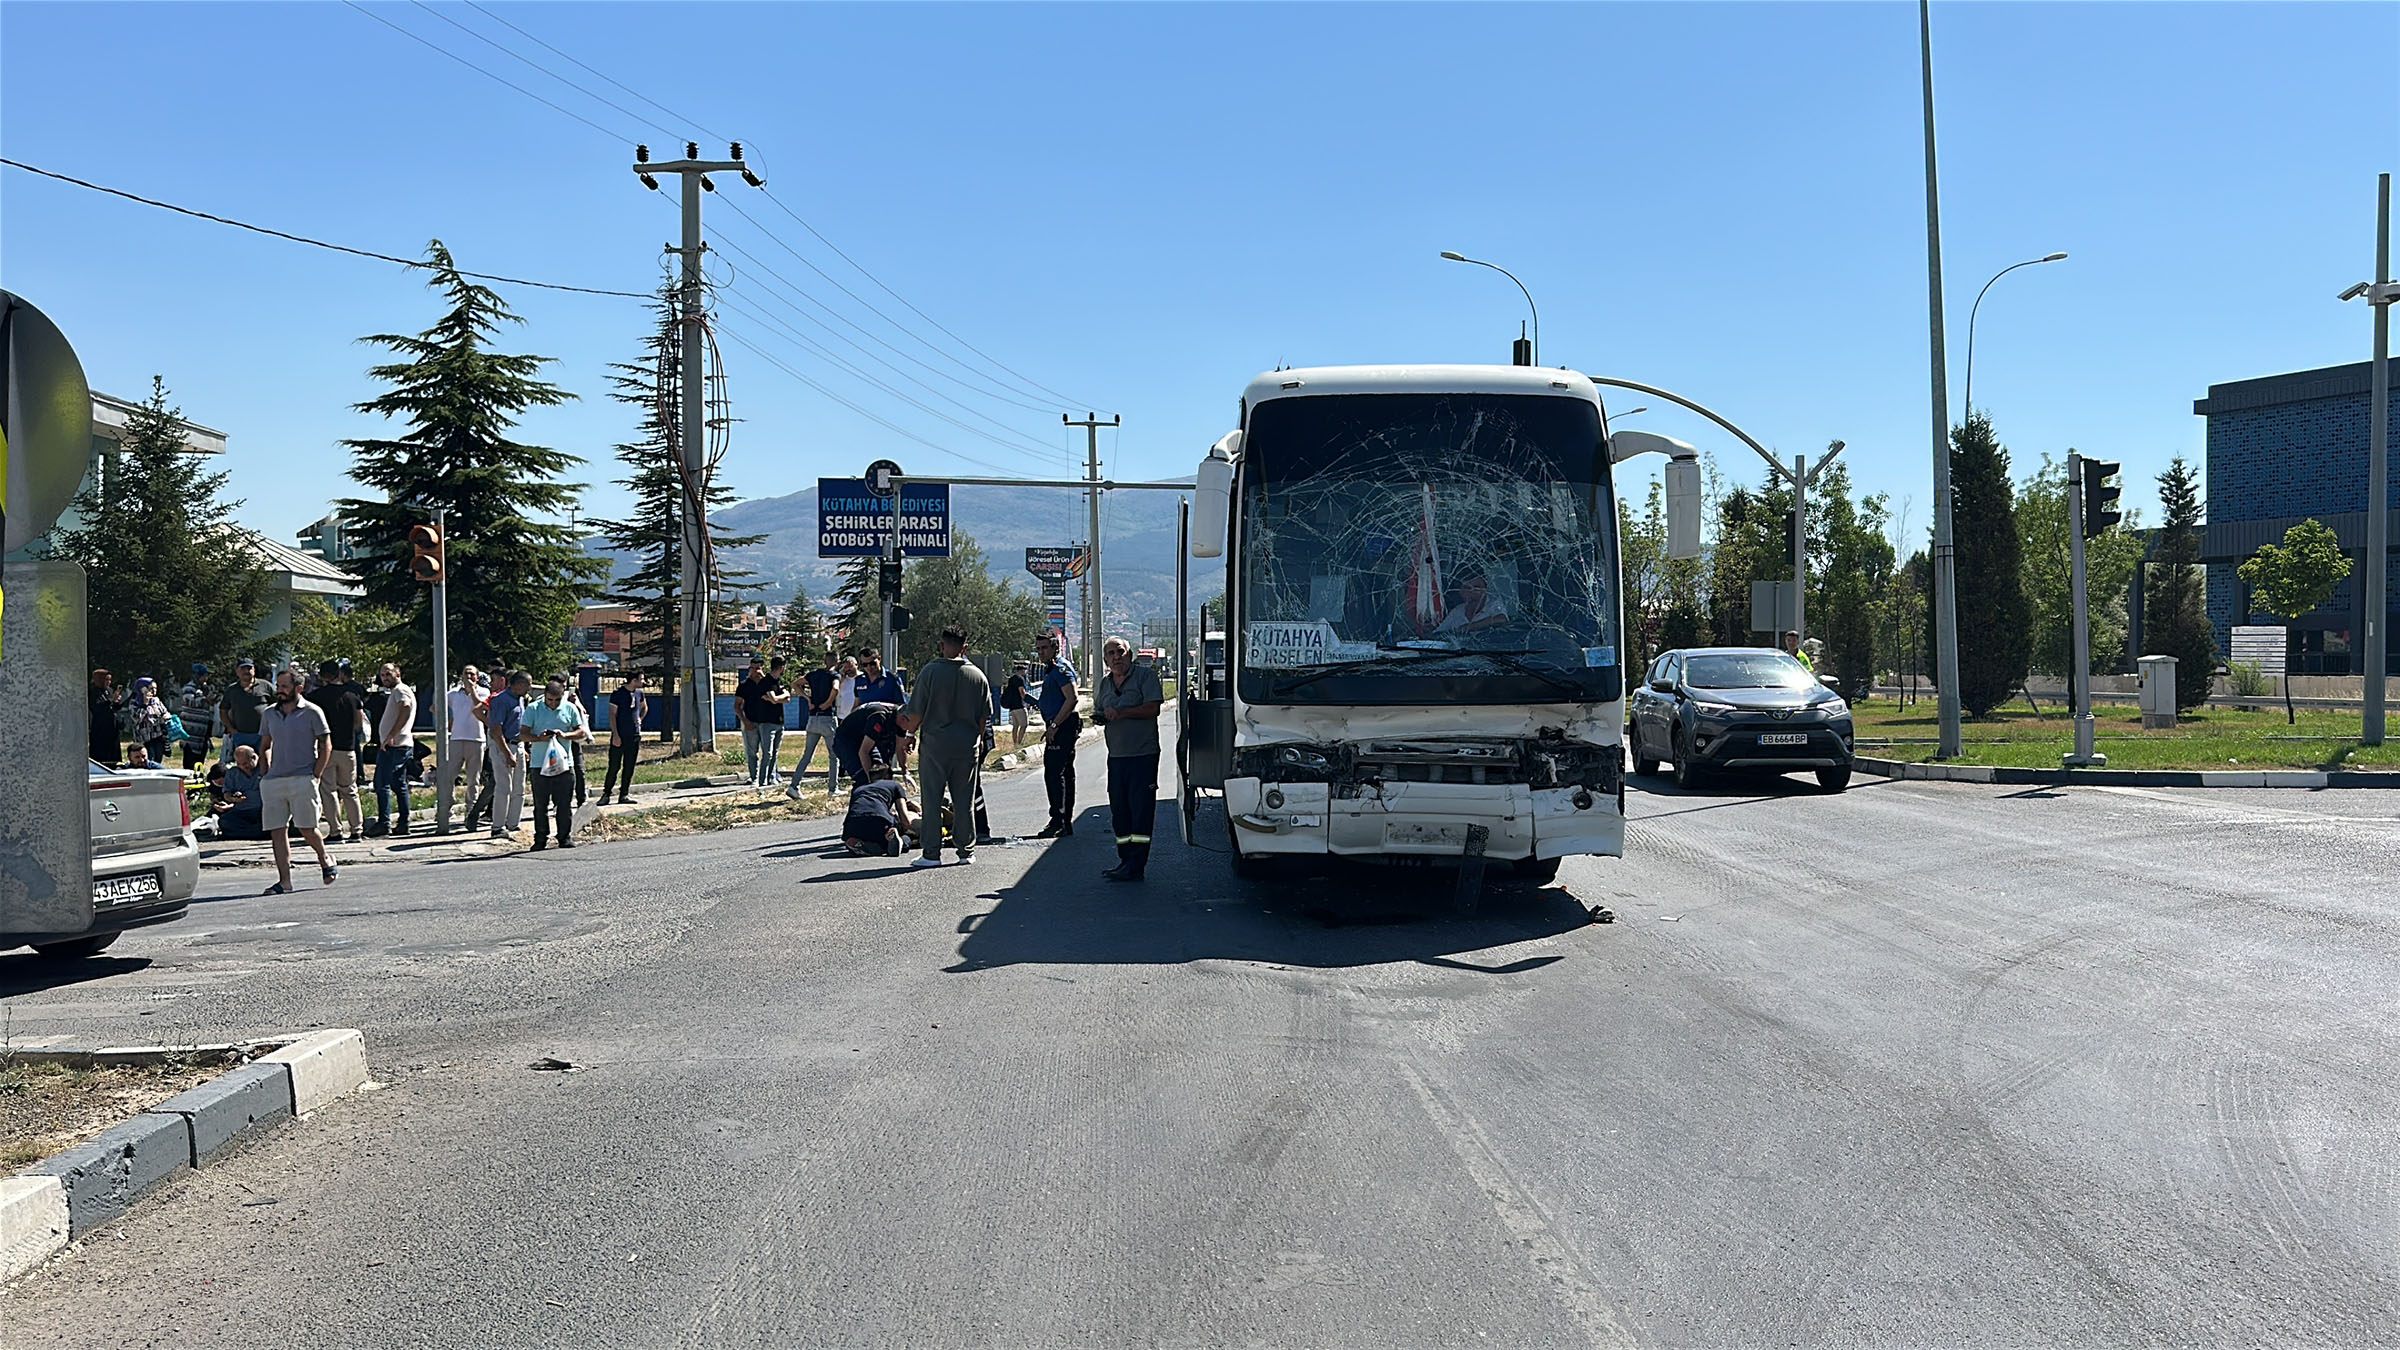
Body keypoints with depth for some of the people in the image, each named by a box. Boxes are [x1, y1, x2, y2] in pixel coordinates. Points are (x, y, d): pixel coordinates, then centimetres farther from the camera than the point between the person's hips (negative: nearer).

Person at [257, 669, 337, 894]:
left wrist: (316, 776, -7)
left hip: (303, 780, -4)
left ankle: (325, 860, 25)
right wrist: (266, 775, 9)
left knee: (306, 828, -3)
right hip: (274, 781, 5)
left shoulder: (312, 712, 0)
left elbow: (326, 746, 1)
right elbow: (265, 746, 22)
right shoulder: (269, 713, 13)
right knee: (277, 831, 0)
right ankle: (284, 881, 2)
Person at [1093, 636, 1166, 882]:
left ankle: (1135, 866, -7)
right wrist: (1100, 718, 1)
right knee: (1119, 809, 8)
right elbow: (1098, 713, 24)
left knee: (1140, 809, -7)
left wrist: (1122, 713, -17)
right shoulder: (1103, 684, 16)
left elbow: (1153, 708, -13)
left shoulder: (1145, 675, -3)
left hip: (1143, 753, -7)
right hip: (1116, 756, 7)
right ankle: (1125, 860, 17)